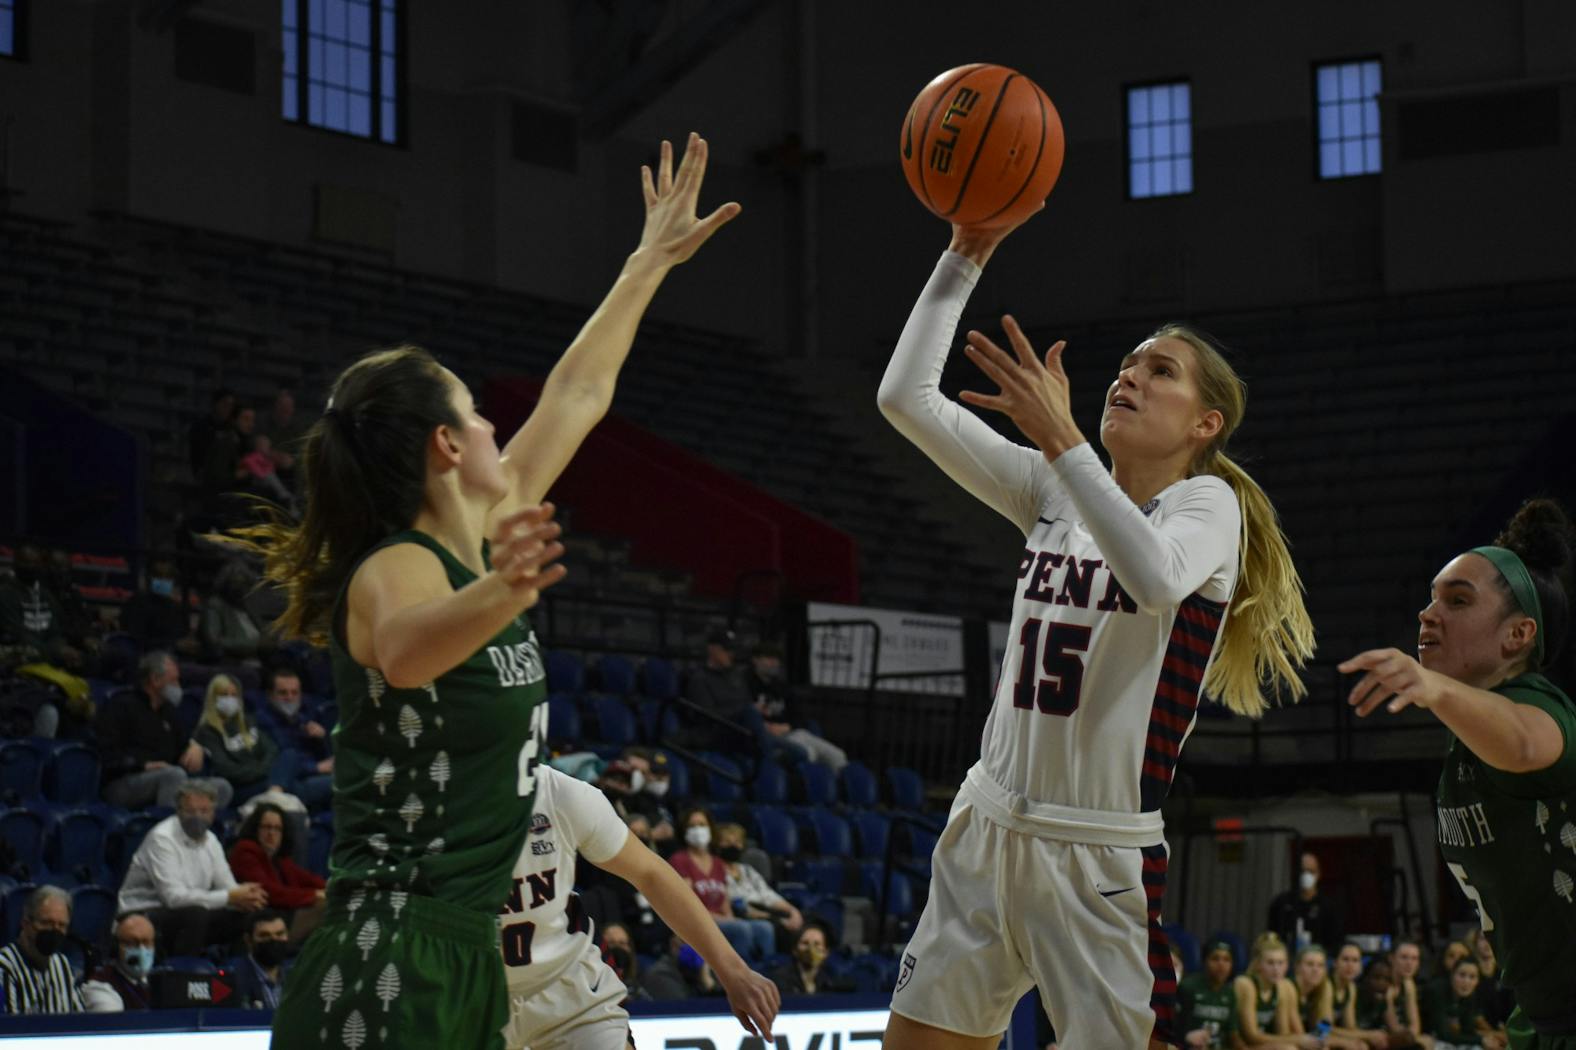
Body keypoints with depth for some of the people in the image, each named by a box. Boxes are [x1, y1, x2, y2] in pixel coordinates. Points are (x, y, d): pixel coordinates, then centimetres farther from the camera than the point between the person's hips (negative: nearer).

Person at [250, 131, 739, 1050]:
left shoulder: (473, 549, 11)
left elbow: (577, 397, 24)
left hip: (464, 963, 9)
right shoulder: (394, 568, -13)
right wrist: (498, 596, -60)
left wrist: (652, 261, 33)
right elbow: (405, 648, -39)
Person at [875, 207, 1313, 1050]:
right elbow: (906, 397, 3)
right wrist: (966, 256, -4)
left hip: (1106, 855, -6)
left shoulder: (1208, 503, -6)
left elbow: (1157, 579, -32)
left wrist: (1060, 438, -35)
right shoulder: (1053, 492, 9)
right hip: (993, 824, 6)